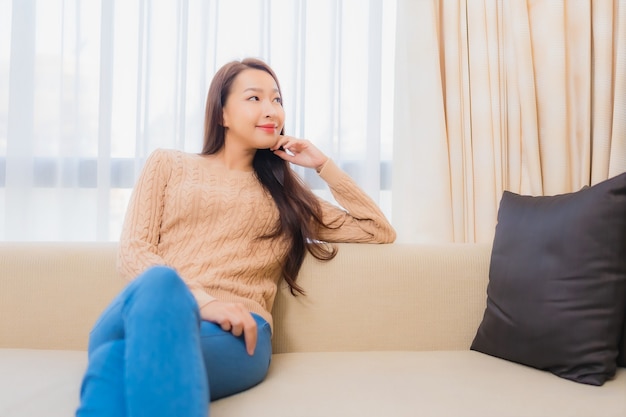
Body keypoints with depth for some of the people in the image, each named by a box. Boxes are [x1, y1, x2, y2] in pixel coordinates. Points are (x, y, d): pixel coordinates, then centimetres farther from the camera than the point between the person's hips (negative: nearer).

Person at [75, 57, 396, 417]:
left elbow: (381, 232, 26)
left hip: (235, 331, 0)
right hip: (147, 314, 1)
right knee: (160, 281, -40)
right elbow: (133, 252, 7)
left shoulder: (287, 197, 26)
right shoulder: (168, 164, 22)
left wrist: (323, 165, 20)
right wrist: (203, 301, -13)